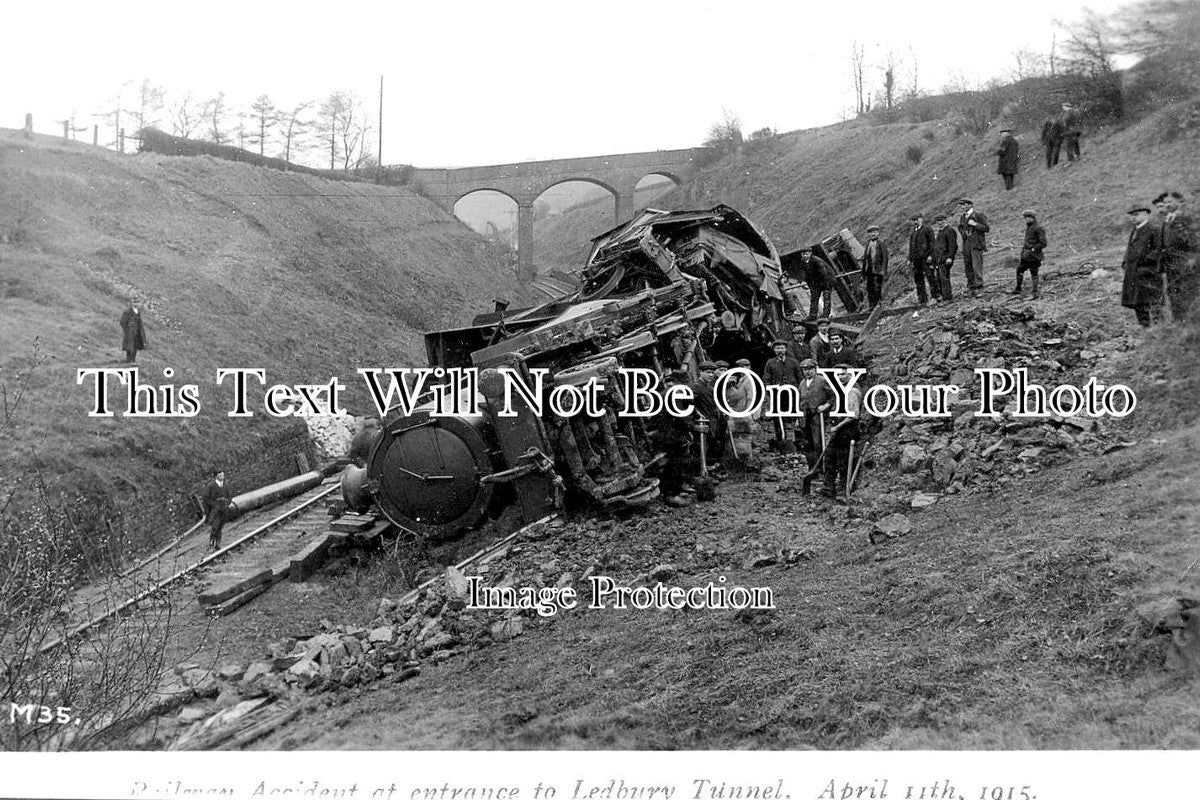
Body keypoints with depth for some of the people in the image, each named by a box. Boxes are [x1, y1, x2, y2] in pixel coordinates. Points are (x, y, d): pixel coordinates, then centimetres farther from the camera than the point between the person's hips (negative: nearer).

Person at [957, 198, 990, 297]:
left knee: (977, 266, -12)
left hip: (976, 244, -7)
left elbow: (987, 228, -8)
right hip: (966, 245, 7)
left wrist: (975, 224, -16)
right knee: (967, 267, 6)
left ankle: (979, 287, -12)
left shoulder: (978, 216, -4)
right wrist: (963, 233, 13)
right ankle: (971, 286, 13)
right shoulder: (962, 218, 16)